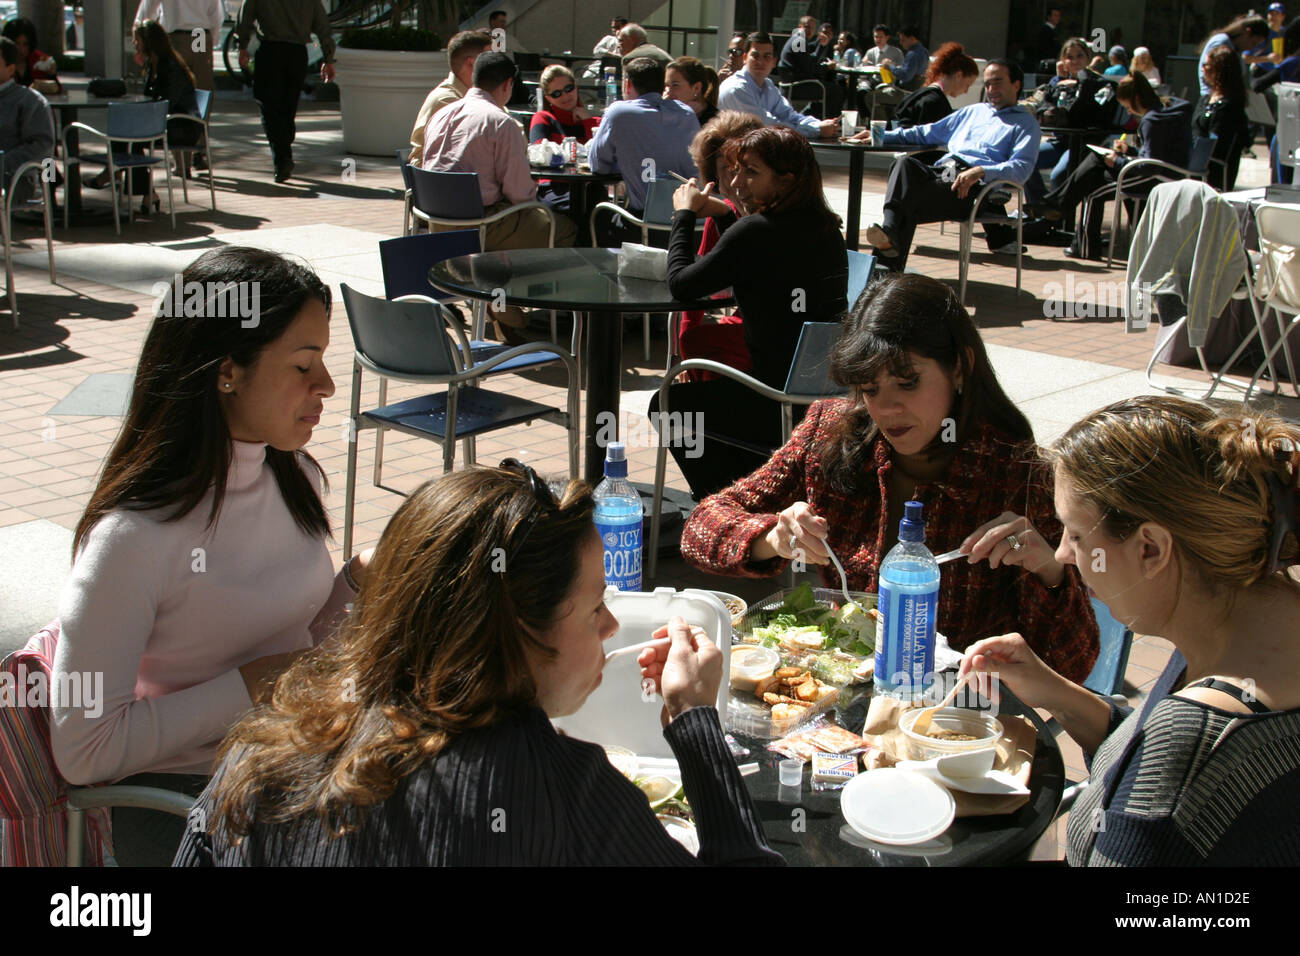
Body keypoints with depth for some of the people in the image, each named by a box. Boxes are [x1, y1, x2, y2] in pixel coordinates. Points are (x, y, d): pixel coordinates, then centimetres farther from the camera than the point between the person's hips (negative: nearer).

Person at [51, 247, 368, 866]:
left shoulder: (293, 477, 1)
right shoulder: (133, 535, -21)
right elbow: (82, 750, -19)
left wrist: (356, 583, -6)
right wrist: (248, 688, -20)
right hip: (182, 794, -7)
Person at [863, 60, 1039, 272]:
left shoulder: (1025, 123, 15)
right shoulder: (972, 111, 35)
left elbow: (1021, 168, -3)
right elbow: (927, 133, 38)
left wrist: (981, 171, -22)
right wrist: (883, 136, 24)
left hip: (975, 186, -5)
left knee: (913, 198, -33)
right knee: (905, 163, -29)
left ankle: (890, 264, -46)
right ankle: (889, 229, -49)